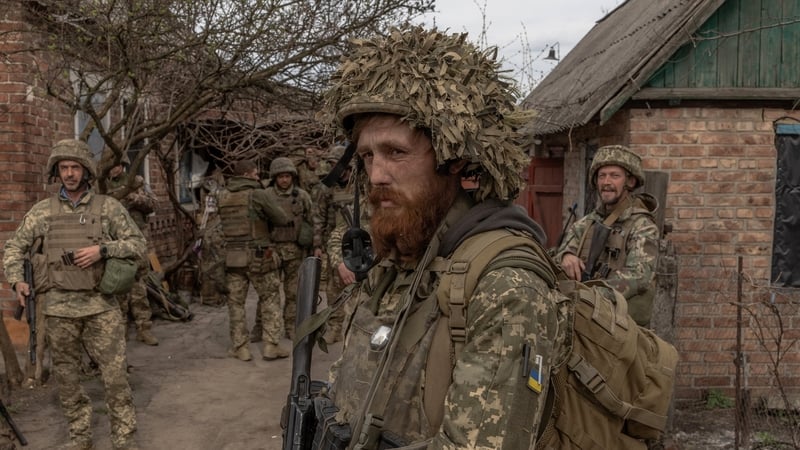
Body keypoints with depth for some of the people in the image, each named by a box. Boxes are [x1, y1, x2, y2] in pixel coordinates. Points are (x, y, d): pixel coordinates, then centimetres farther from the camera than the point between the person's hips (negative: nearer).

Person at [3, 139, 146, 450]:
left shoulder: (108, 207, 2)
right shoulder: (42, 211, 6)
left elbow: (139, 245, 0)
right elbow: (14, 249, 11)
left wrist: (103, 249, -15)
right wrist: (16, 280, -6)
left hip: (100, 305, -2)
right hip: (59, 308, 2)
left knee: (115, 375, -2)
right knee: (67, 377, 11)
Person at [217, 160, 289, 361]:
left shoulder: (222, 196, 5)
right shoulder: (258, 194, -10)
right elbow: (282, 220, -4)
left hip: (232, 256, 4)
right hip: (259, 256, -4)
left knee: (236, 302, 11)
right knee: (270, 299, 9)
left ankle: (240, 347, 13)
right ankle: (271, 345, 7)